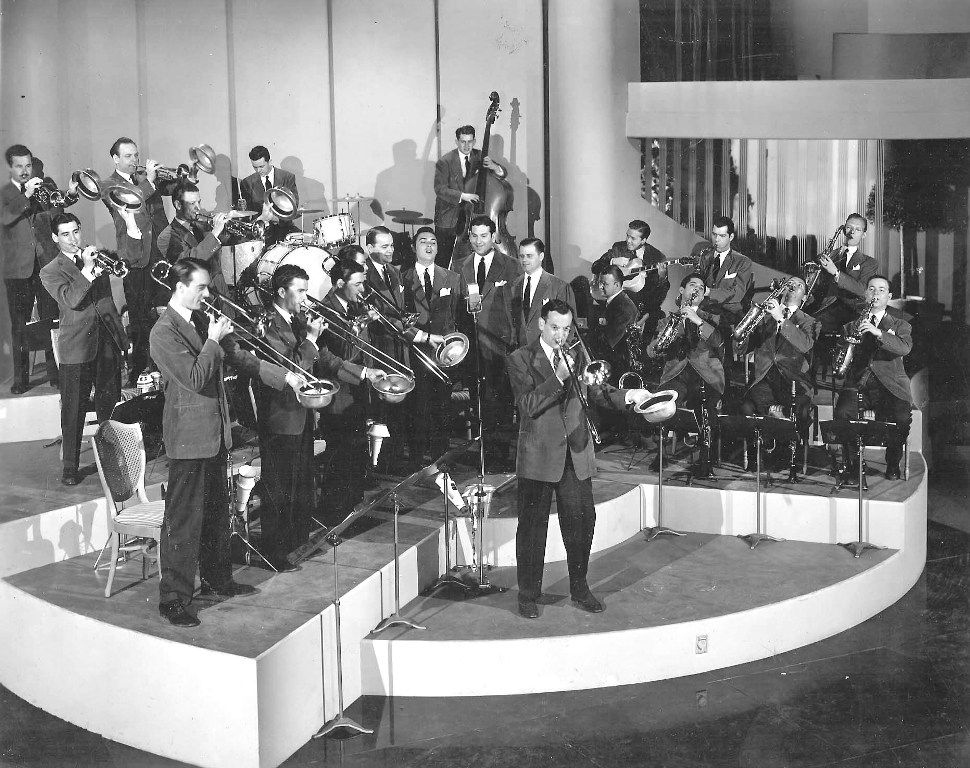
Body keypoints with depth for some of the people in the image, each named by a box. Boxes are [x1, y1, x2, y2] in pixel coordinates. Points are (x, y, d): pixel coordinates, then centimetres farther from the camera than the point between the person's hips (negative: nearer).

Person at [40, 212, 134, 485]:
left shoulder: (97, 255, 14)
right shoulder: (50, 272, 1)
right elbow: (71, 299, -15)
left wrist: (131, 225, -9)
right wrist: (87, 269, -23)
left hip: (108, 342, 3)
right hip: (77, 348, -3)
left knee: (110, 405, 9)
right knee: (73, 410, -1)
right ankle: (70, 467, 7)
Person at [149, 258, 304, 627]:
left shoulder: (202, 321, 10)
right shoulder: (164, 332, -17)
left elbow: (240, 357, 15)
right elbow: (195, 378, -25)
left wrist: (285, 376, 9)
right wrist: (214, 341, -16)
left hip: (215, 433, 9)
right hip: (188, 437, -9)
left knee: (217, 510, 20)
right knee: (183, 520, -4)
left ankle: (217, 579, 35)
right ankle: (173, 598, 4)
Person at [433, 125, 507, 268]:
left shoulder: (479, 157, 3)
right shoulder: (445, 161, -10)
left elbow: (502, 174, 3)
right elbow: (440, 189, -16)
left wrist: (494, 167, -21)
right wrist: (462, 196, -31)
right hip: (448, 219, -3)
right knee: (443, 260, 1)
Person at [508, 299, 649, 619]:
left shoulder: (576, 356, 12)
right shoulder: (520, 359, -2)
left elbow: (596, 392, 7)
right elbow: (528, 405, -13)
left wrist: (626, 395, -9)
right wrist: (558, 378, -22)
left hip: (576, 454, 4)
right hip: (539, 456, -4)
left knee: (582, 521, 6)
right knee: (532, 526, 2)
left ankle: (580, 590, 22)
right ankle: (528, 595, 13)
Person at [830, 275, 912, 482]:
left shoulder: (900, 325, 16)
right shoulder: (851, 327, 21)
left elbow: (904, 348, -6)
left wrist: (878, 333, -20)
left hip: (889, 385, -1)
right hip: (857, 384, 1)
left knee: (902, 417, -29)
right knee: (842, 412, -29)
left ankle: (893, 463, -3)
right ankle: (851, 464, -14)